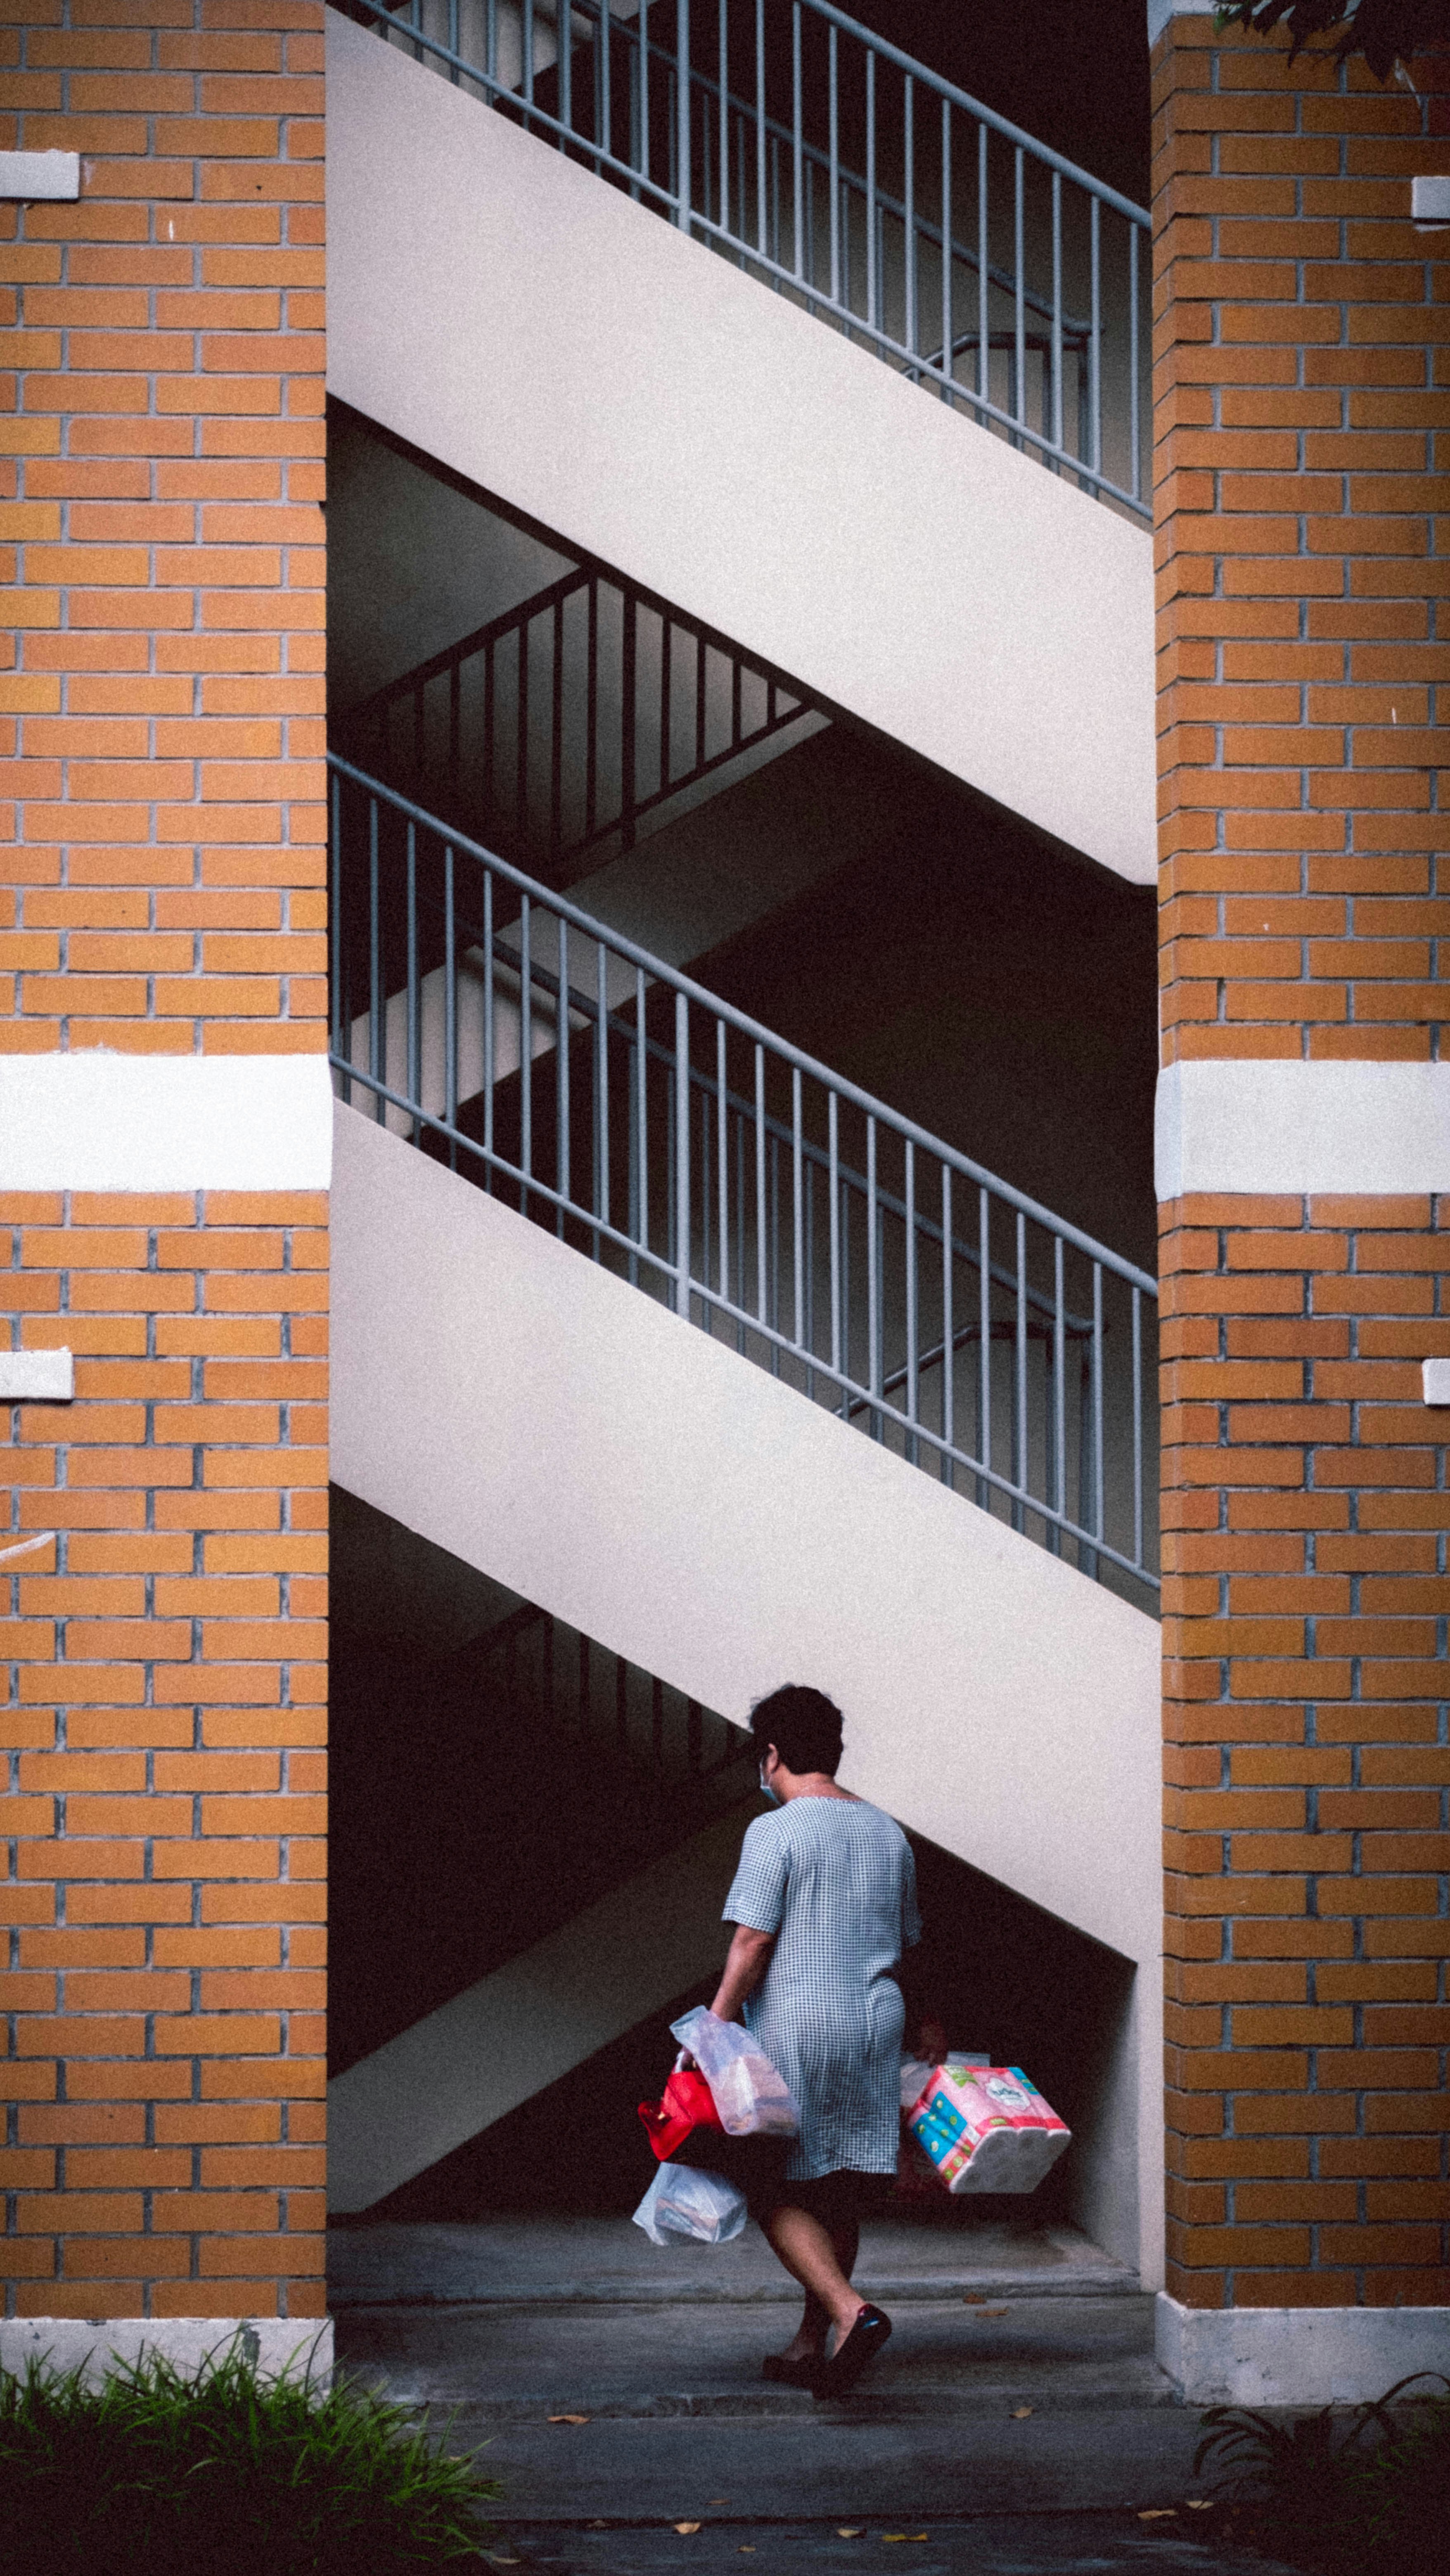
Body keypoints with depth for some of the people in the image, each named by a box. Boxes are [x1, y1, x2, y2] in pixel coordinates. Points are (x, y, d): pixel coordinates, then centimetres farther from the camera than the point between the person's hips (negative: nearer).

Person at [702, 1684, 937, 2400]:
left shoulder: (775, 1832, -9)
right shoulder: (888, 1834, 11)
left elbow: (751, 1944, -14)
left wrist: (713, 2030, -9)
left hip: (797, 2026, -6)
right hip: (876, 2026, 6)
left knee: (781, 2193, -2)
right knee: (839, 2194, 12)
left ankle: (849, 2311, -21)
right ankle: (811, 2343, 16)